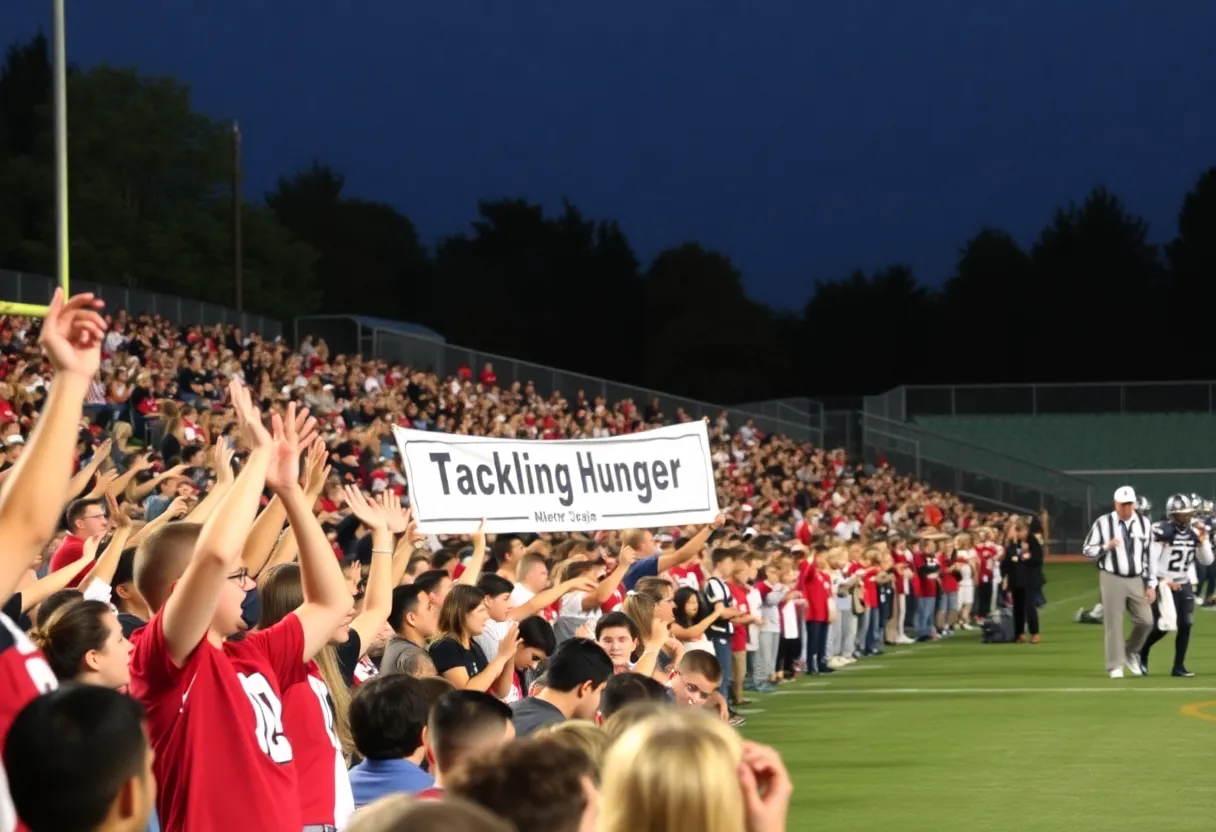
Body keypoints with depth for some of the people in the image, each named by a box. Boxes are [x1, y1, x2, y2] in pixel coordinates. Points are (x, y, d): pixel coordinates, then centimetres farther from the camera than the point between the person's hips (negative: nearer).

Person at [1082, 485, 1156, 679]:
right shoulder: (1103, 523, -4)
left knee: (1145, 621, 0)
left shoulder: (1143, 523, 6)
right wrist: (1107, 547, -19)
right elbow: (1087, 550, 0)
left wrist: (1151, 585, 5)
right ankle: (1115, 666, 8)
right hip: (1112, 579, -3)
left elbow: (1149, 555, 8)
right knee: (1113, 623, -2)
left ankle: (1131, 652, 26)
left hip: (1136, 580, 3)